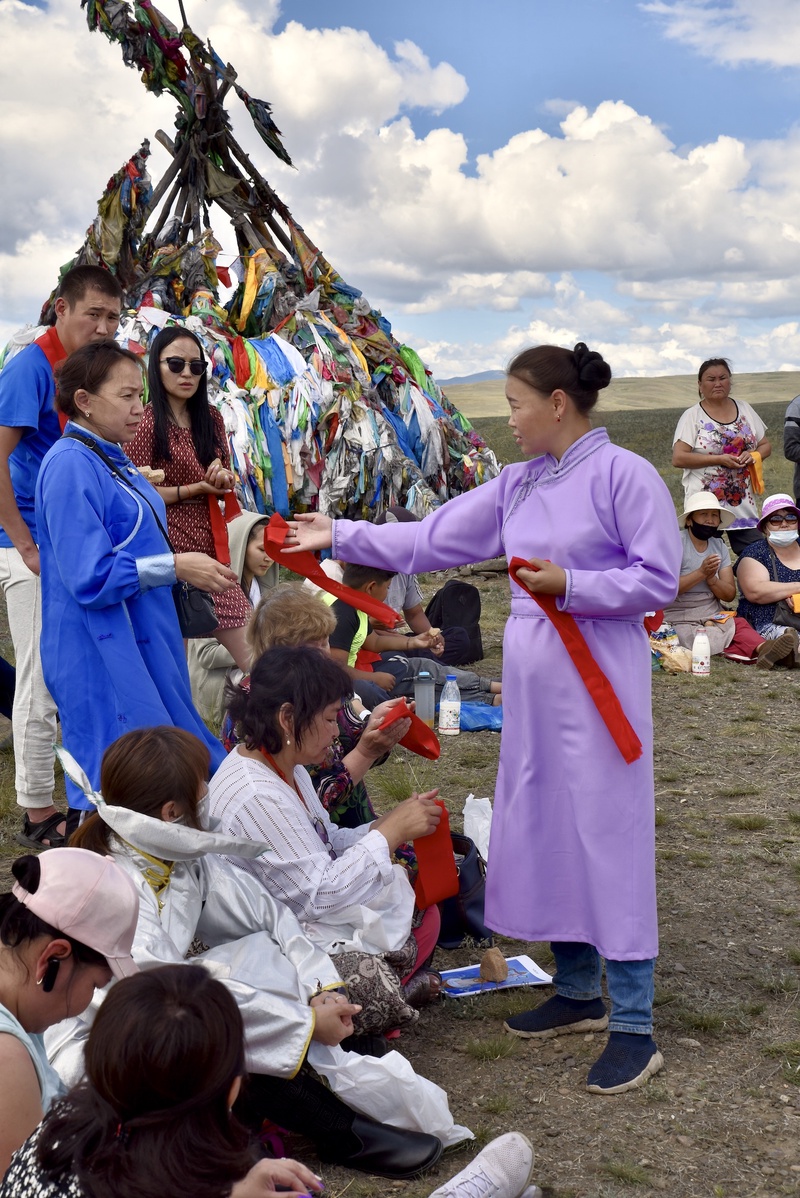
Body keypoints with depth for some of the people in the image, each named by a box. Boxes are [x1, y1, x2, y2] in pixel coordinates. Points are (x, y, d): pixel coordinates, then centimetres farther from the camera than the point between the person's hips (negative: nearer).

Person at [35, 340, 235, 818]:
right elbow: (91, 577, -22)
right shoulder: (71, 465, -16)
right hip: (102, 658, -9)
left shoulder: (113, 460, 12)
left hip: (141, 647, 9)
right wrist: (175, 566, -18)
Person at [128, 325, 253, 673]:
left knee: (253, 655, 4)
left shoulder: (211, 419, 12)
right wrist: (196, 489, -15)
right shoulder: (146, 424, -7)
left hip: (211, 543, 6)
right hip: (169, 544, -6)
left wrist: (224, 478, -5)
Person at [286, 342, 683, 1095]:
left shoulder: (623, 475, -9)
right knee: (540, 831, 12)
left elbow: (659, 579, -11)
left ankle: (633, 1028, 6)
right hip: (531, 678, 7)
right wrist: (340, 537, 12)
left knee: (609, 837, -4)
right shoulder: (517, 485, 12)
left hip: (600, 683, -7)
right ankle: (578, 991, 28)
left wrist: (569, 585, -18)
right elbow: (430, 540, 13)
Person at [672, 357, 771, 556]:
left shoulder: (745, 410, 11)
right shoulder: (692, 416, -2)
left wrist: (753, 455, -5)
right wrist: (719, 459, -16)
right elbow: (678, 458, -11)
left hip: (743, 503, 4)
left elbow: (765, 446, 18)